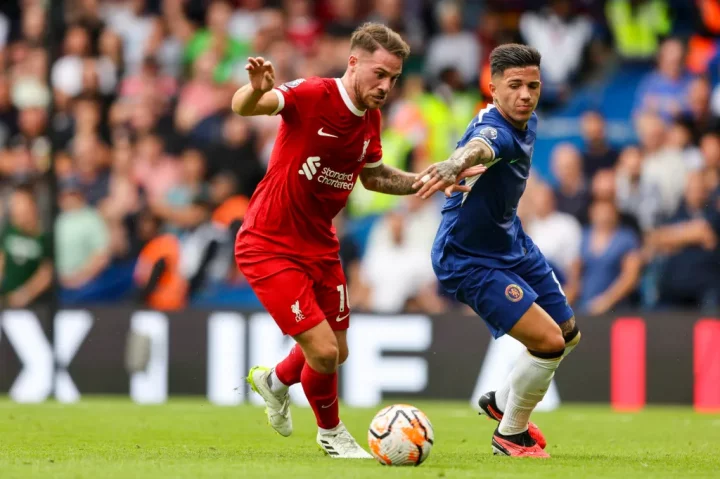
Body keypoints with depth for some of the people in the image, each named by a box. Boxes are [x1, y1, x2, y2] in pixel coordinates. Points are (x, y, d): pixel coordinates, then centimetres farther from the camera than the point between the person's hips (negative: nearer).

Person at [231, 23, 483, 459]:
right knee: (324, 351, -12)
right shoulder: (313, 96, -22)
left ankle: (275, 380, 49)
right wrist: (256, 91, -62)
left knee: (336, 354, 16)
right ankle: (330, 431, 18)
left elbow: (373, 176, 19)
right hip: (269, 247, -8)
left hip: (320, 246, 8)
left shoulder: (371, 118, 1)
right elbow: (244, 107, -38)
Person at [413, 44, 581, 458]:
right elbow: (477, 148, -59)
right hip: (471, 261, -10)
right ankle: (511, 436, 6)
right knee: (549, 342, -18)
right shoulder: (496, 131, -32)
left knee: (569, 334, 20)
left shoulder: (527, 122, -3)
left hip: (512, 244, 10)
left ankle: (502, 403, 42)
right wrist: (455, 166, -80)